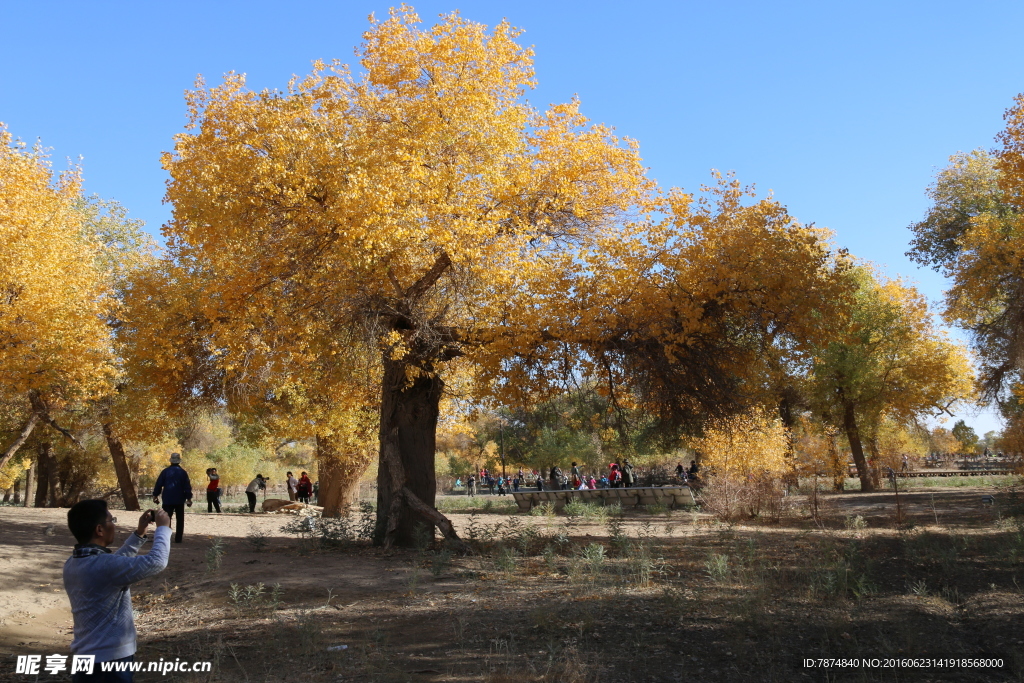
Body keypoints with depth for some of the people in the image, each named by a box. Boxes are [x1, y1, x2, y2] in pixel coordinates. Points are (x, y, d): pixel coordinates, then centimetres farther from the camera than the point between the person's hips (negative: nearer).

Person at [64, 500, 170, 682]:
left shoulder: (72, 564, 3)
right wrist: (163, 528, -8)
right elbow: (156, 561, -22)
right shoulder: (104, 566, -26)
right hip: (109, 661, -9)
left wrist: (139, 533, 16)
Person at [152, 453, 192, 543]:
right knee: (180, 520, 8)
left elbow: (159, 484, 1)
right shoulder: (183, 472, 0)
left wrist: (155, 495, 10)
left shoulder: (165, 471, 0)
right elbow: (187, 486, -2)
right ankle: (178, 538, 5)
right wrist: (189, 498, 2)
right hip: (180, 500, 0)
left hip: (167, 499, 0)